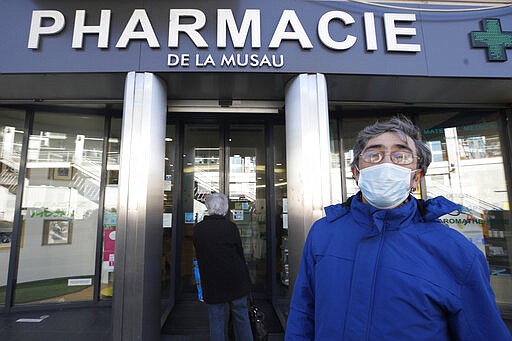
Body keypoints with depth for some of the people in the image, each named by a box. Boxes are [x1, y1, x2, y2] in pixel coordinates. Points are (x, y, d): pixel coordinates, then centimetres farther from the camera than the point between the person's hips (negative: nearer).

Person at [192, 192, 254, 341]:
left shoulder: (198, 229, -8)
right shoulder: (230, 226, -13)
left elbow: (199, 256, 1)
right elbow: (240, 253, -5)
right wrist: (243, 276, 7)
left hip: (212, 284, 1)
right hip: (236, 282, -1)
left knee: (216, 321, 13)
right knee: (241, 318, 16)